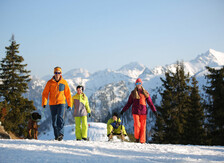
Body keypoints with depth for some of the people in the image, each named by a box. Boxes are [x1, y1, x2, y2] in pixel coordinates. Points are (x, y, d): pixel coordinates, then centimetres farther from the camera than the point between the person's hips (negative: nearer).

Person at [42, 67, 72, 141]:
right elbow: (45, 93, 1)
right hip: (52, 104, 2)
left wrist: (69, 104, 6)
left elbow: (68, 94, 8)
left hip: (61, 103, -2)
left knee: (60, 118, -19)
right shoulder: (50, 82, 1)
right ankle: (56, 135, 16)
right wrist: (44, 103, -11)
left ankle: (61, 133, -23)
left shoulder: (64, 82, 3)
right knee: (54, 120, 6)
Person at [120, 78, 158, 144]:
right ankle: (137, 138, 10)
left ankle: (142, 141, 2)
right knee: (137, 125, -13)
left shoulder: (145, 93, 7)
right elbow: (129, 103, 14)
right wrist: (123, 110, 12)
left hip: (143, 111, 0)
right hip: (135, 111, 0)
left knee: (143, 126, -3)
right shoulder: (133, 93, 9)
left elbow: (150, 102, 6)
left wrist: (154, 110, -1)